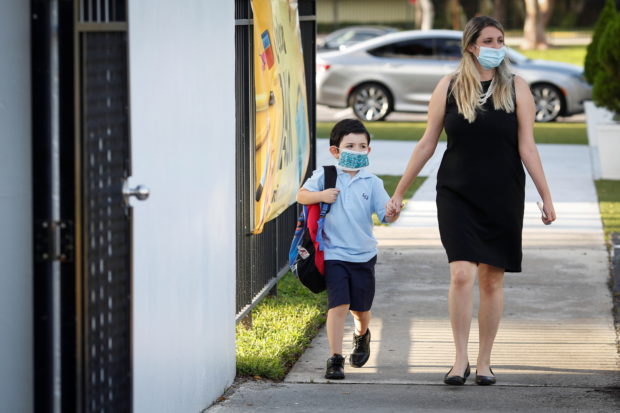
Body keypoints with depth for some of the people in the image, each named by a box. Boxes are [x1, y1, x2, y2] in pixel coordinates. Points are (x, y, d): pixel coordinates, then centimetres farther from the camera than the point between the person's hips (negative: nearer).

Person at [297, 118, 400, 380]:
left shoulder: (372, 183, 0)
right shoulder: (325, 176, -2)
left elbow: (387, 216, -5)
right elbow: (301, 196, 1)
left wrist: (394, 209, -28)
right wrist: (321, 196, -17)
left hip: (364, 255, 3)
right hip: (334, 253, -2)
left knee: (361, 308, 15)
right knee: (339, 305, -15)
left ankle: (362, 336, 48)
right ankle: (335, 359, -9)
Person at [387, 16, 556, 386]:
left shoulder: (516, 88, 1)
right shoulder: (449, 88, 0)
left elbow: (527, 147, 1)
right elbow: (427, 144, 6)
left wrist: (546, 197, -4)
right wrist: (399, 193, 7)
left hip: (502, 198, 1)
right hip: (457, 196, -1)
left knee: (492, 280, 5)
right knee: (462, 275, -14)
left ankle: (484, 362, 16)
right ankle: (460, 360, -5)